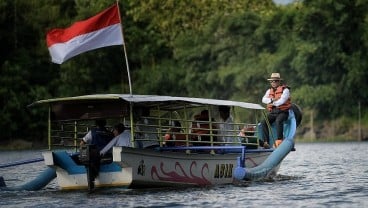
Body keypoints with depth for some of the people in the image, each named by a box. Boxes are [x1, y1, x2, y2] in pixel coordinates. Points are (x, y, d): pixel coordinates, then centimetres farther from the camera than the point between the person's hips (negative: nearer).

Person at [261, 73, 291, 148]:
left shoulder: (285, 90, -1)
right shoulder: (269, 91, 17)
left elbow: (282, 100, -15)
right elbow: (264, 99, 1)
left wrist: (273, 103, -3)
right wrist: (272, 100, -15)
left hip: (282, 112, -5)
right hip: (272, 113, 5)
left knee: (278, 121, -37)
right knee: (264, 122, -24)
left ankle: (279, 140, -35)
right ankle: (266, 142, -27)